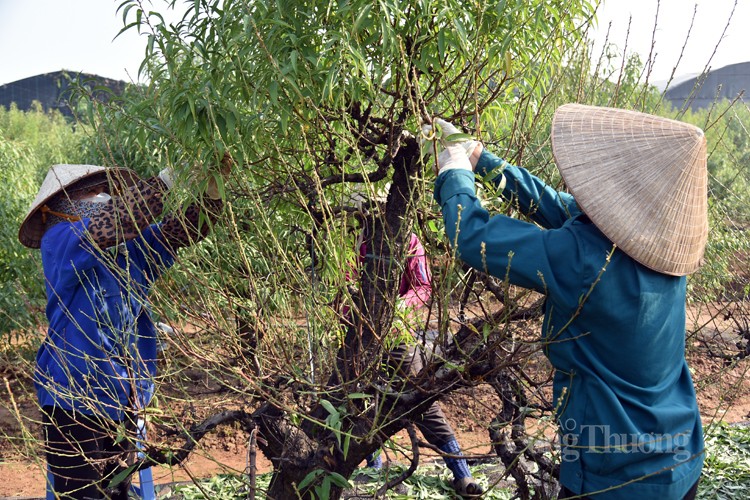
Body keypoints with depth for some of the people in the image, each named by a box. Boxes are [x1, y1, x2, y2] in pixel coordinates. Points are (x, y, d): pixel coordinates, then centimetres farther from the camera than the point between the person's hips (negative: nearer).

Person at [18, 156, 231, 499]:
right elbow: (112, 222, -27)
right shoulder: (59, 245, -10)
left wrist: (212, 183, -14)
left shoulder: (132, 253, 10)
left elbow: (187, 227, 4)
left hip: (123, 406, 7)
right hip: (75, 404, -6)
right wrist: (175, 174, -30)